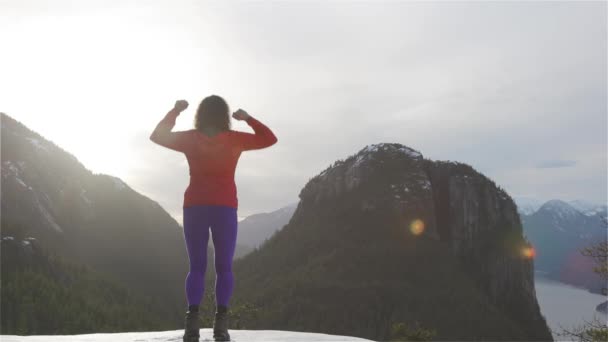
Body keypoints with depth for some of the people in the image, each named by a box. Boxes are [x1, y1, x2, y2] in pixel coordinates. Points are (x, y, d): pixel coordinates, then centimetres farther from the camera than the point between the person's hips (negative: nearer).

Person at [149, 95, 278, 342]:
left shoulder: (190, 139, 2)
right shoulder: (234, 139, 1)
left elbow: (157, 136, 18)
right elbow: (269, 139, 13)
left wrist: (175, 111, 23)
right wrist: (248, 119, 18)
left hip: (195, 207, 1)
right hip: (225, 208, -1)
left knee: (196, 267, 5)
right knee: (224, 267, 4)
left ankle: (192, 319, -11)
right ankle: (221, 322, -8)